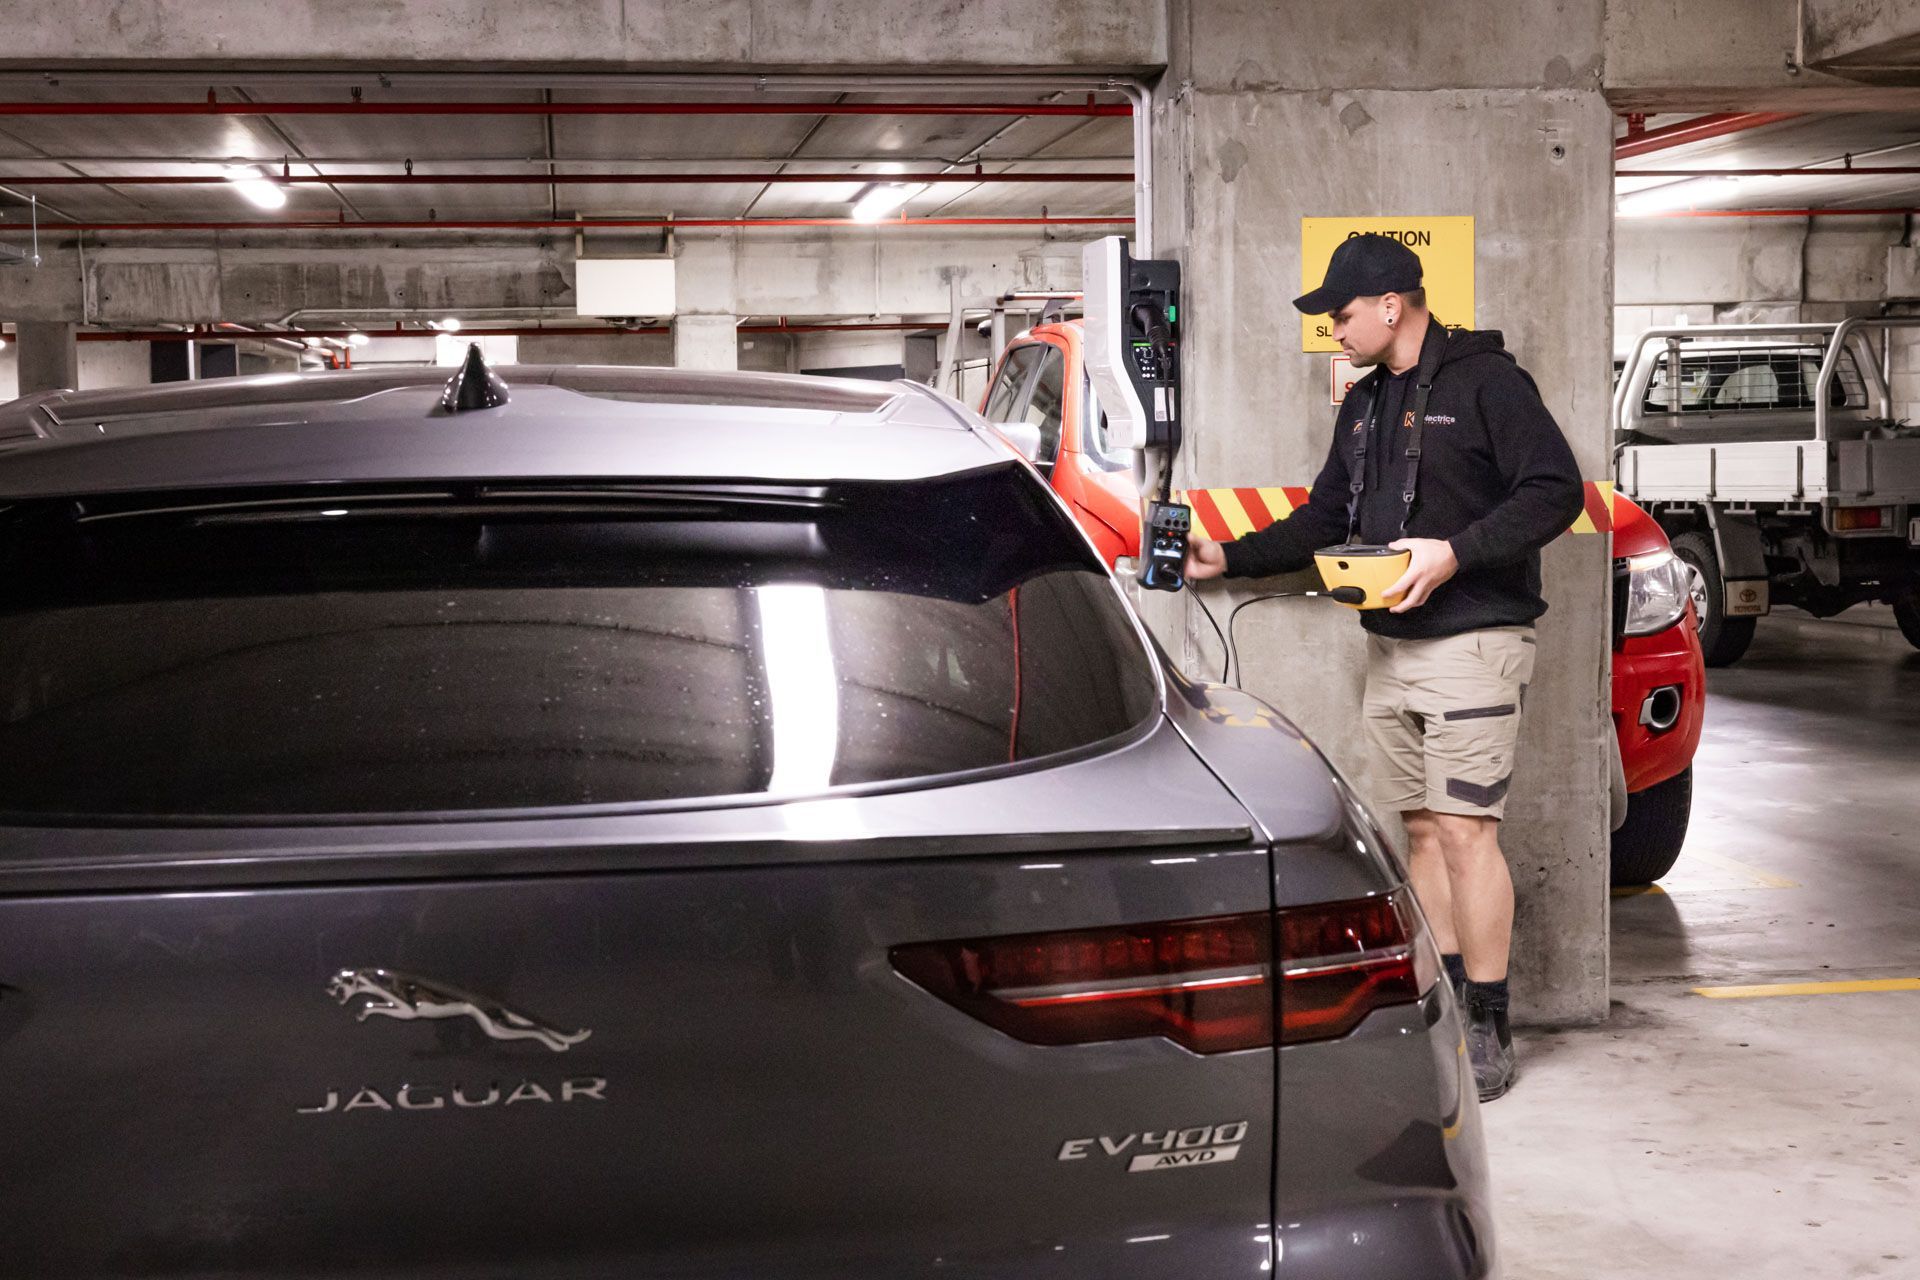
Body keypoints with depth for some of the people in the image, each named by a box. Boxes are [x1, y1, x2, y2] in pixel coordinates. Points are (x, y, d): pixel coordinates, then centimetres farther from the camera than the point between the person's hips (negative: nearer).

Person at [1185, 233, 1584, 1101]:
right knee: (1421, 831, 8)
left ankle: (1489, 1033, -2)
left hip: (1472, 645, -8)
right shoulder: (1364, 405, 19)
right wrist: (1228, 559, 14)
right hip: (1390, 647, 8)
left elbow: (1555, 491, -14)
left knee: (1465, 831, -9)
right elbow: (1323, 522, 24)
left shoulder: (1485, 382, -7)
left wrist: (1454, 553, -21)